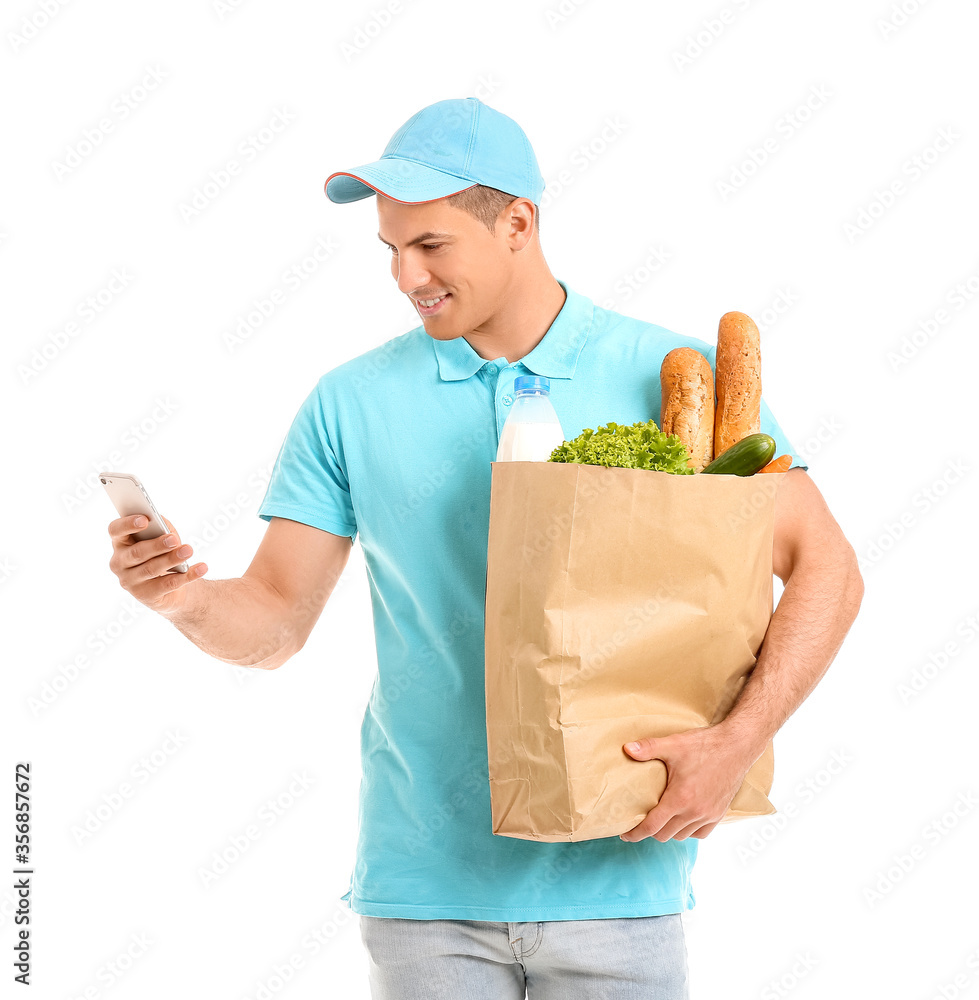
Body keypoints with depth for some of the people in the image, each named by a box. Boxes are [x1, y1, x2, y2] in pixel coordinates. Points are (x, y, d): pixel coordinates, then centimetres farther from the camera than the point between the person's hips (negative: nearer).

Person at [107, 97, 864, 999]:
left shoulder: (674, 378, -3)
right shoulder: (352, 403, 2)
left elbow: (827, 569, -4)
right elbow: (275, 621, 4)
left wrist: (739, 741, -16)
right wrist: (186, 599, -18)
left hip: (614, 881, -1)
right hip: (425, 883, 1)